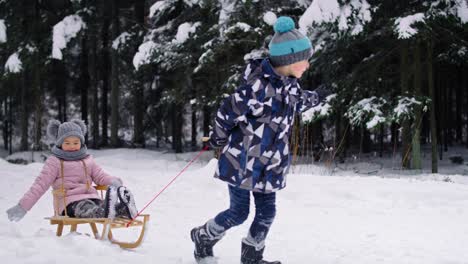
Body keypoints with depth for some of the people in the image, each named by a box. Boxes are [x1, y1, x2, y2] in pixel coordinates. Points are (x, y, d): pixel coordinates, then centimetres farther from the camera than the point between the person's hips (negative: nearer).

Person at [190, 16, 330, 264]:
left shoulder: (289, 84, 0)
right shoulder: (259, 86, -27)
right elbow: (227, 112, -18)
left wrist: (315, 97, 42)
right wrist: (219, 140, -2)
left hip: (268, 164, 7)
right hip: (243, 161, -7)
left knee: (267, 212, 8)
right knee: (239, 212, 2)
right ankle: (203, 237, 27)